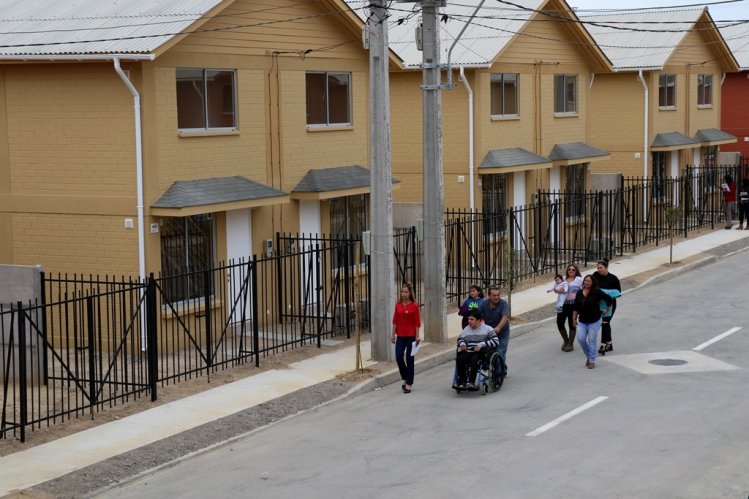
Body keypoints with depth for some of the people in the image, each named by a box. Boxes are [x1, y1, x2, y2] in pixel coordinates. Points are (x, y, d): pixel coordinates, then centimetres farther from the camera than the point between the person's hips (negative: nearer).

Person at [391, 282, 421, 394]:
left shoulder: (414, 305, -6)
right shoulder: (398, 304, 5)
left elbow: (417, 322, -6)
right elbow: (395, 320, 9)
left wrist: (417, 336, -10)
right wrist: (393, 334, 7)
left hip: (411, 335, -4)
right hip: (400, 335, 4)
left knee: (409, 359, 2)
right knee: (399, 357, -3)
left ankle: (409, 384, 8)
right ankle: (404, 379, 20)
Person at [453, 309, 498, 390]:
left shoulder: (487, 329, 4)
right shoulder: (466, 329, 19)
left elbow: (495, 341, -7)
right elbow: (460, 338, 31)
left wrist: (481, 345, -16)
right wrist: (462, 344, 5)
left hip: (481, 353, -4)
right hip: (468, 352, 4)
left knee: (474, 359, -38)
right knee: (459, 359, -28)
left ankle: (471, 382, -38)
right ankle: (462, 381, -23)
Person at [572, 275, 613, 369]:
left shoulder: (596, 292, -10)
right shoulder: (579, 293, 5)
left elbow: (609, 299, -7)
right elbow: (576, 307, 11)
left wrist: (606, 310, 0)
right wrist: (574, 318, 11)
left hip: (594, 321, -4)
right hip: (582, 321, 5)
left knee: (592, 340, 0)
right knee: (581, 339, -4)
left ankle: (592, 361, 12)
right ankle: (588, 356, 20)